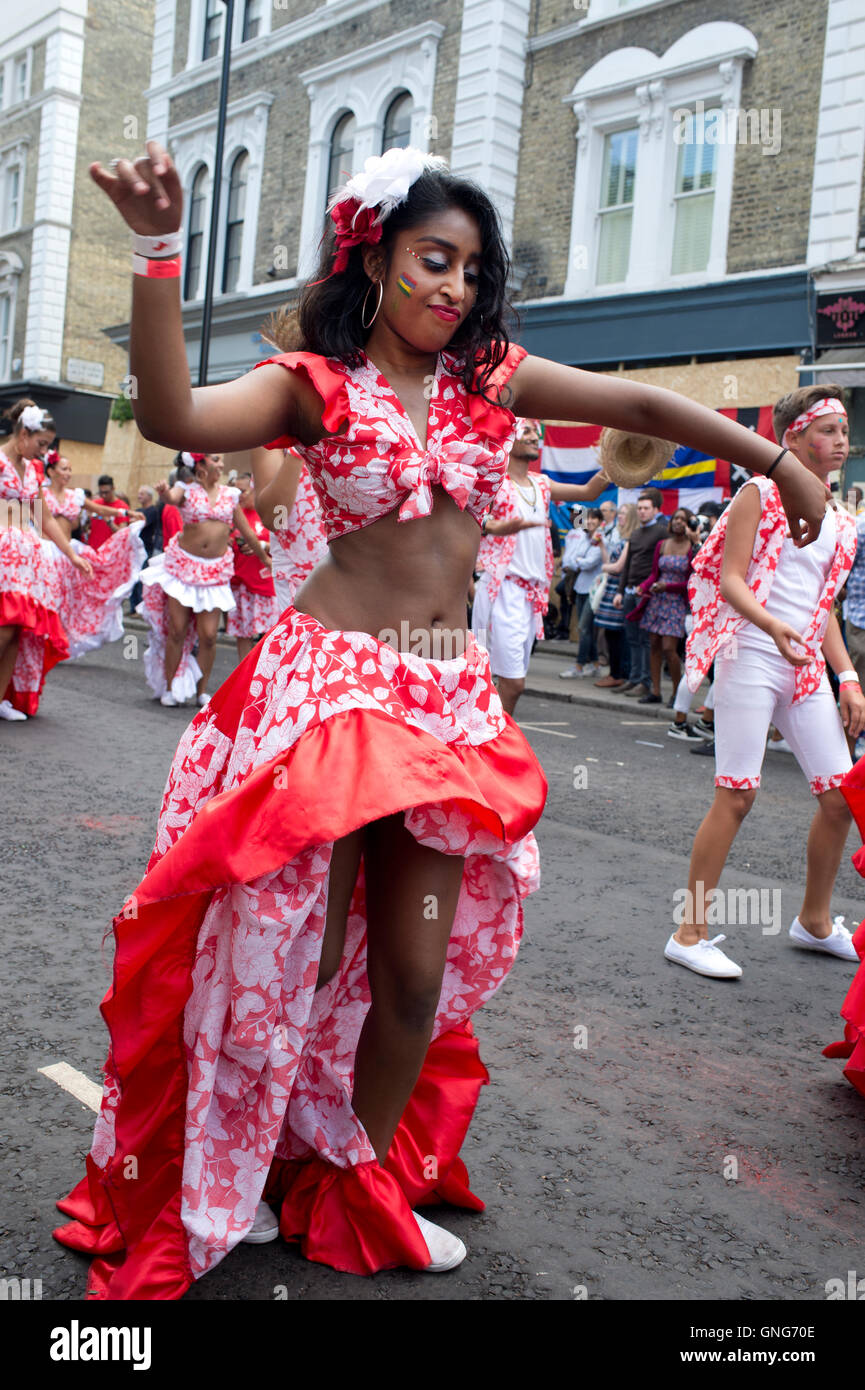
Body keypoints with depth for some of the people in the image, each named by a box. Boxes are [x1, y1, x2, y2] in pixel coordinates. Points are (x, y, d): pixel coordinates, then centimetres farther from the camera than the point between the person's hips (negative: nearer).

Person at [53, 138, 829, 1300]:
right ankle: (223, 1193, 24)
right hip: (328, 681, -4)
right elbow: (173, 416, -19)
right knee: (294, 952, 0)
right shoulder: (313, 383, -2)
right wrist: (159, 249, -27)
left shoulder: (492, 376, 10)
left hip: (450, 698, 4)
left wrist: (780, 463, 19)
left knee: (418, 963, 6)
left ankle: (360, 1190, 29)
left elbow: (643, 404, 15)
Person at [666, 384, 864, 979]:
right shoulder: (760, 492, -2)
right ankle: (690, 934, 0)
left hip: (807, 664, 7)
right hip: (752, 658, -7)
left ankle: (814, 922, 26)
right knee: (737, 795, -9)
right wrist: (772, 625, -28)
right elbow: (731, 580, -10)